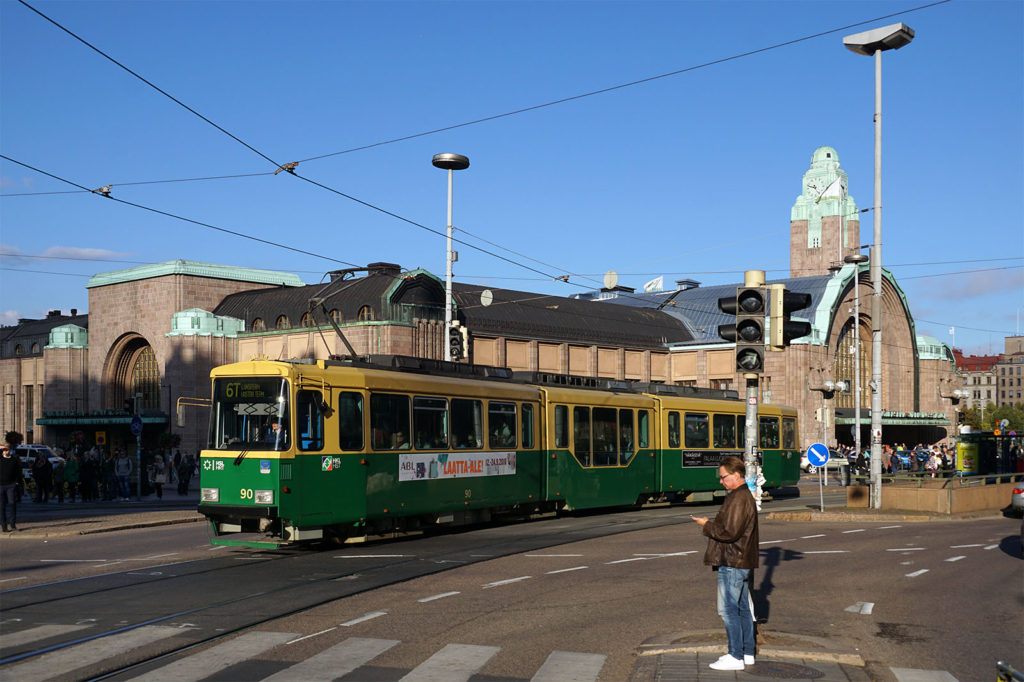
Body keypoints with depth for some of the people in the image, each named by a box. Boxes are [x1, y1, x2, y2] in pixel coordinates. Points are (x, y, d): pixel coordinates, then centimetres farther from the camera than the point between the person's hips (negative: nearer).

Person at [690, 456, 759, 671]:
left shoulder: (738, 498, -18)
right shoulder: (745, 496, 16)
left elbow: (729, 532, -22)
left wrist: (707, 526, -10)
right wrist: (711, 525, 14)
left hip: (732, 563, -11)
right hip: (743, 562, 11)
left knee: (729, 609, -6)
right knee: (742, 608, 15)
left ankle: (736, 657, -2)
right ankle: (748, 653, 22)